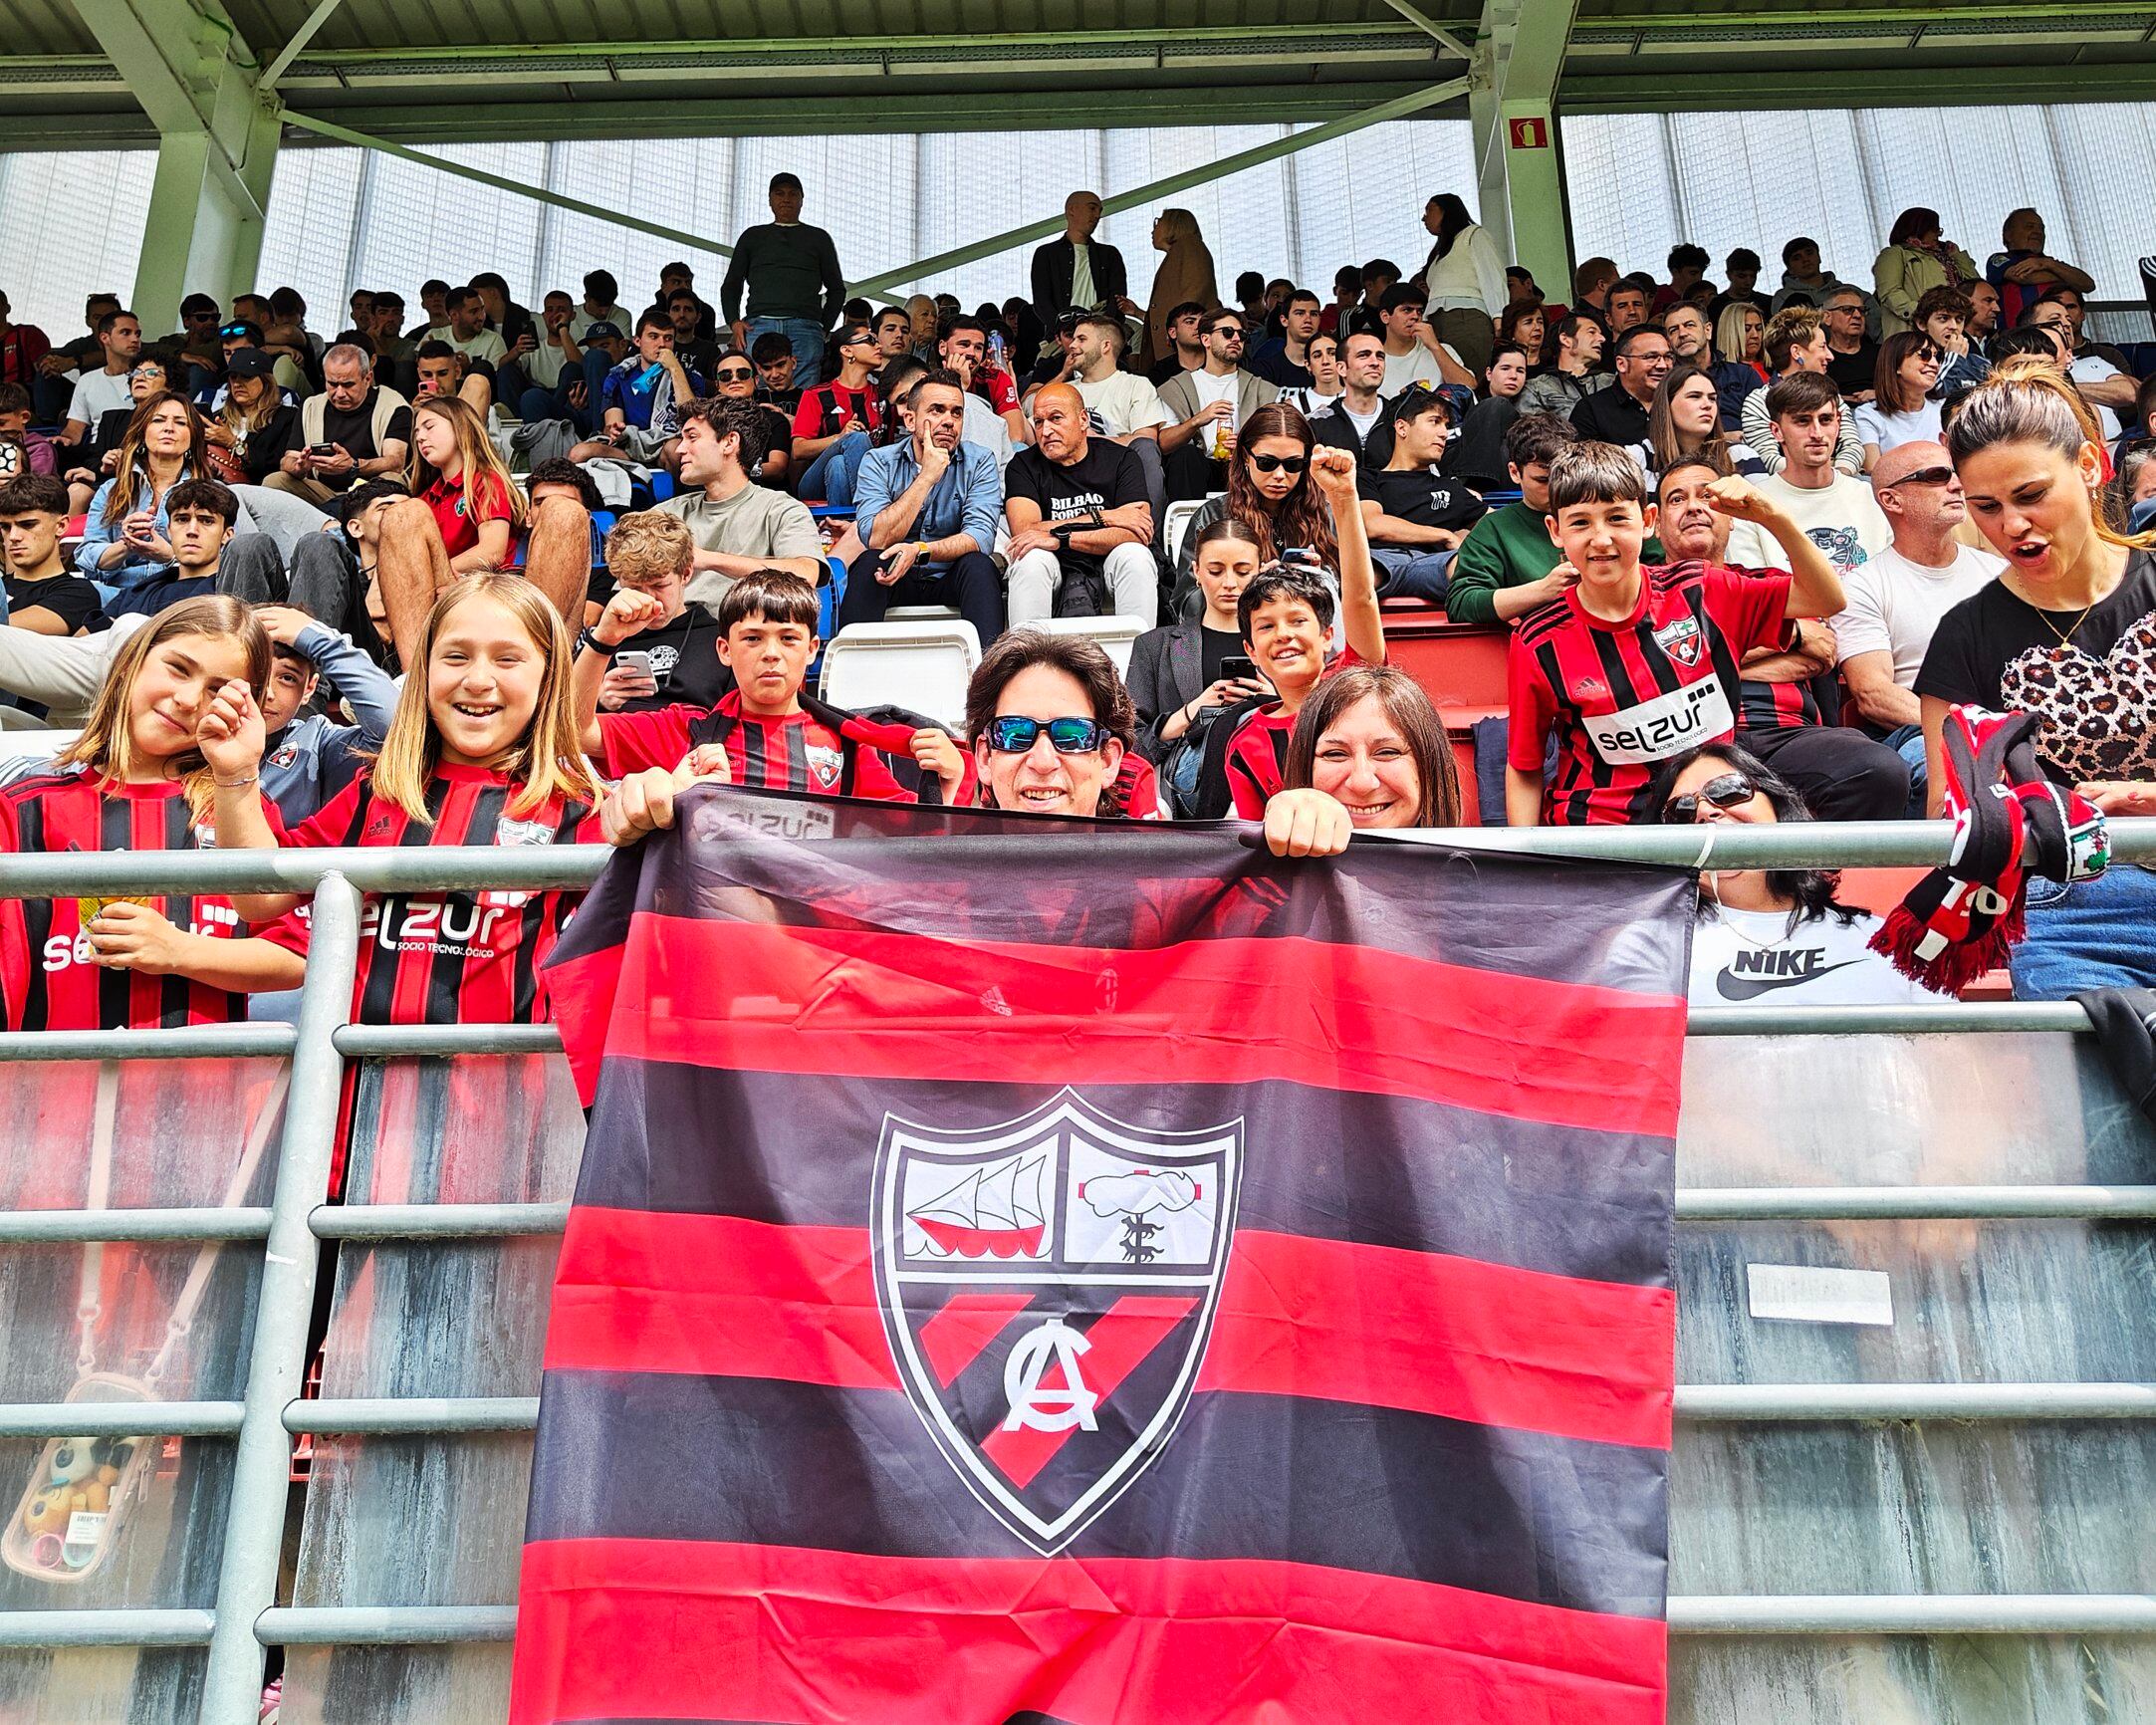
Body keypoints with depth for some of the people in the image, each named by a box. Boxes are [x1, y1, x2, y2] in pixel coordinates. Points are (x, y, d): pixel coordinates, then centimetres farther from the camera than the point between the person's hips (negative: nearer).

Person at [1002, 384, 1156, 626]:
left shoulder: (1121, 460, 2)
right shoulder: (1023, 466, 2)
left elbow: (1141, 534, -14)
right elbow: (1023, 531, -15)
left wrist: (1061, 539, -24)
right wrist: (1103, 517, -15)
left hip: (1108, 570, 0)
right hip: (1056, 572, 0)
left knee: (1135, 555, -29)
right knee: (1032, 558, -30)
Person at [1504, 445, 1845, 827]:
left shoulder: (1700, 593, 1)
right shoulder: (1539, 643, -4)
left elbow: (1826, 600, 3)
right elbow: (1524, 768, 3)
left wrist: (1772, 517, -11)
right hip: (1600, 824, -2)